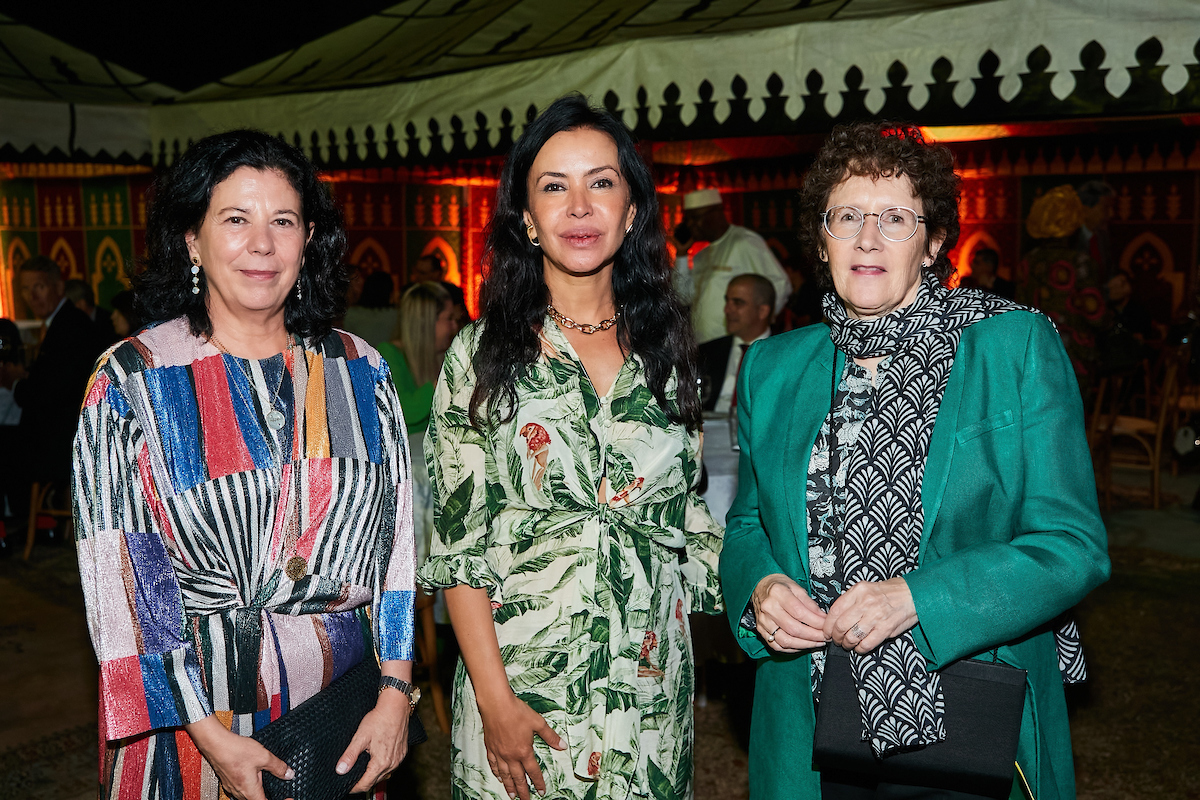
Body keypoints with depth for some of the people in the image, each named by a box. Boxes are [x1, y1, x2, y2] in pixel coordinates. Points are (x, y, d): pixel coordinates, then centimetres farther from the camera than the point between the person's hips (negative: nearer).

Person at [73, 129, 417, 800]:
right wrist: (210, 733, -14)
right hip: (200, 701, -2)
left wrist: (395, 693, -8)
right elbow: (120, 574, -10)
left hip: (347, 689, 2)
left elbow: (399, 536, -1)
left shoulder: (361, 372, 0)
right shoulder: (131, 380, -7)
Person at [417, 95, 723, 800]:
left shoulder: (666, 348, 3)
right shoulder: (482, 353, -5)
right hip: (522, 680, -2)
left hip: (652, 686, 3)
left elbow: (687, 514, 9)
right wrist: (494, 699, -12)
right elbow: (458, 540, -7)